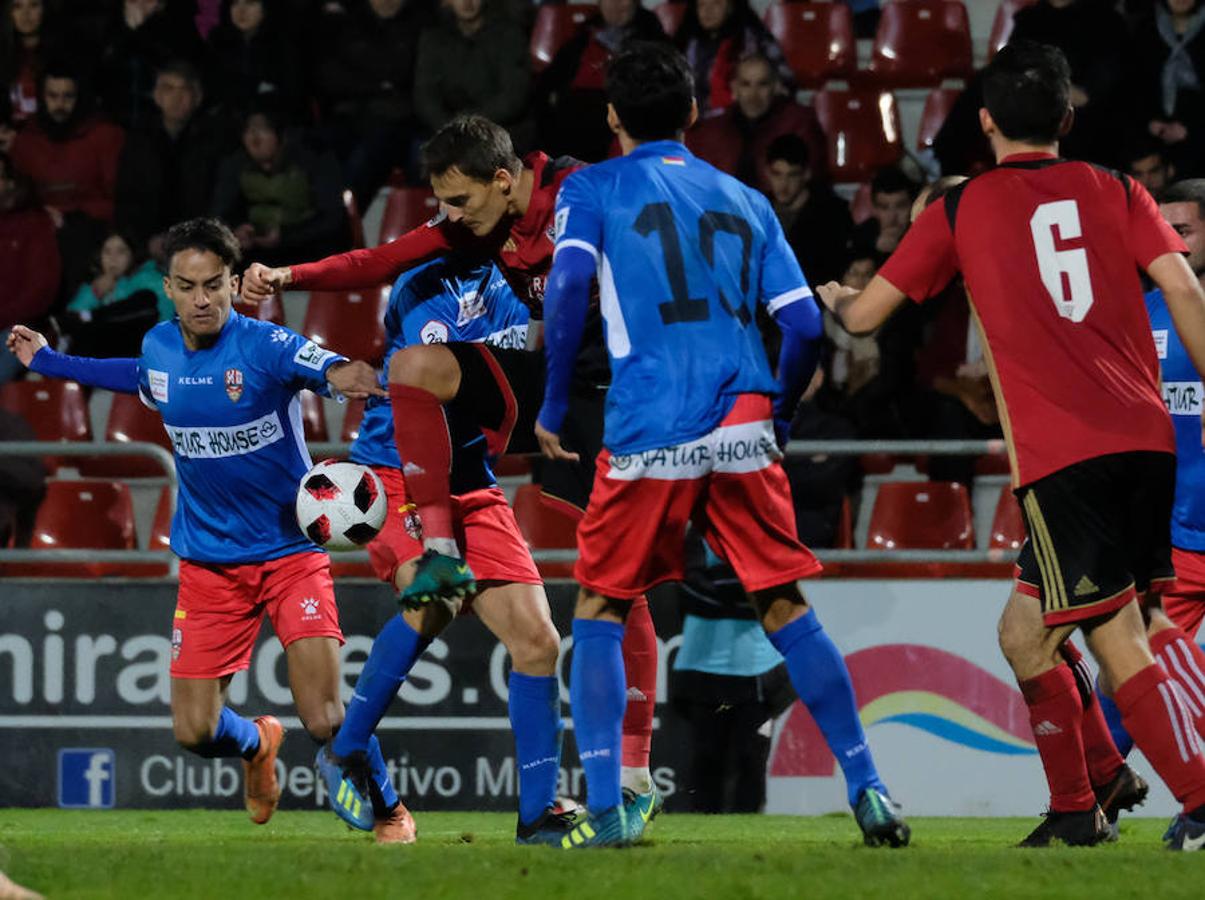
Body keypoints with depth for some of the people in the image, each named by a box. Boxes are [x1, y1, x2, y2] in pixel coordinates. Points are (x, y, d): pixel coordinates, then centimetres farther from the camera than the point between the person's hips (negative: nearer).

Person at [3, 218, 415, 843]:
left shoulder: (265, 345, -19)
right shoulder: (159, 347, -2)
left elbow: (332, 369, -37)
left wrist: (343, 375, -62)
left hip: (290, 550, -4)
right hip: (208, 561, 4)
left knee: (325, 719, -16)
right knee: (194, 731, -1)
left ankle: (388, 809, 15)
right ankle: (257, 744, 37)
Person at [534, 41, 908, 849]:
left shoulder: (592, 189, 9)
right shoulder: (745, 202, 17)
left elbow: (568, 285, -9)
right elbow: (804, 325, 9)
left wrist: (553, 406, 0)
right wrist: (778, 418, 24)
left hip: (645, 439, -2)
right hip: (742, 431, 2)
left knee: (599, 614, 9)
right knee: (788, 612, 9)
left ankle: (605, 808, -1)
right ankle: (867, 789, 4)